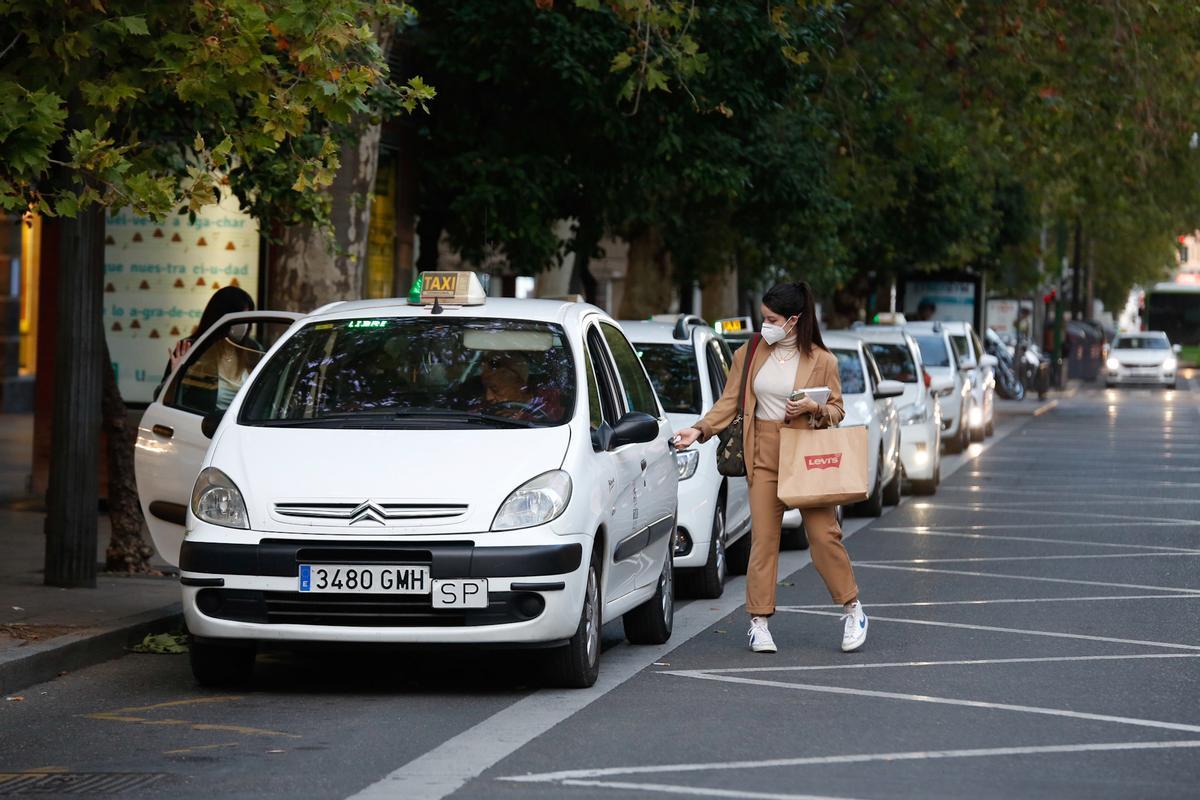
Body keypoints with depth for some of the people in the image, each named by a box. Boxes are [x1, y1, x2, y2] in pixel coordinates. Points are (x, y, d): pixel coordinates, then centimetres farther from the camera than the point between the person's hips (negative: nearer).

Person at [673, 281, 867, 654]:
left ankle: (852, 609, 14)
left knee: (824, 535, -2)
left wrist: (813, 409, -15)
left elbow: (837, 410, 6)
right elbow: (729, 402, 6)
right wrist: (700, 430, -7)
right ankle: (759, 622, 4)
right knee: (763, 538, -1)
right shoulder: (749, 355, 5)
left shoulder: (821, 360, -1)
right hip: (764, 456, 2)